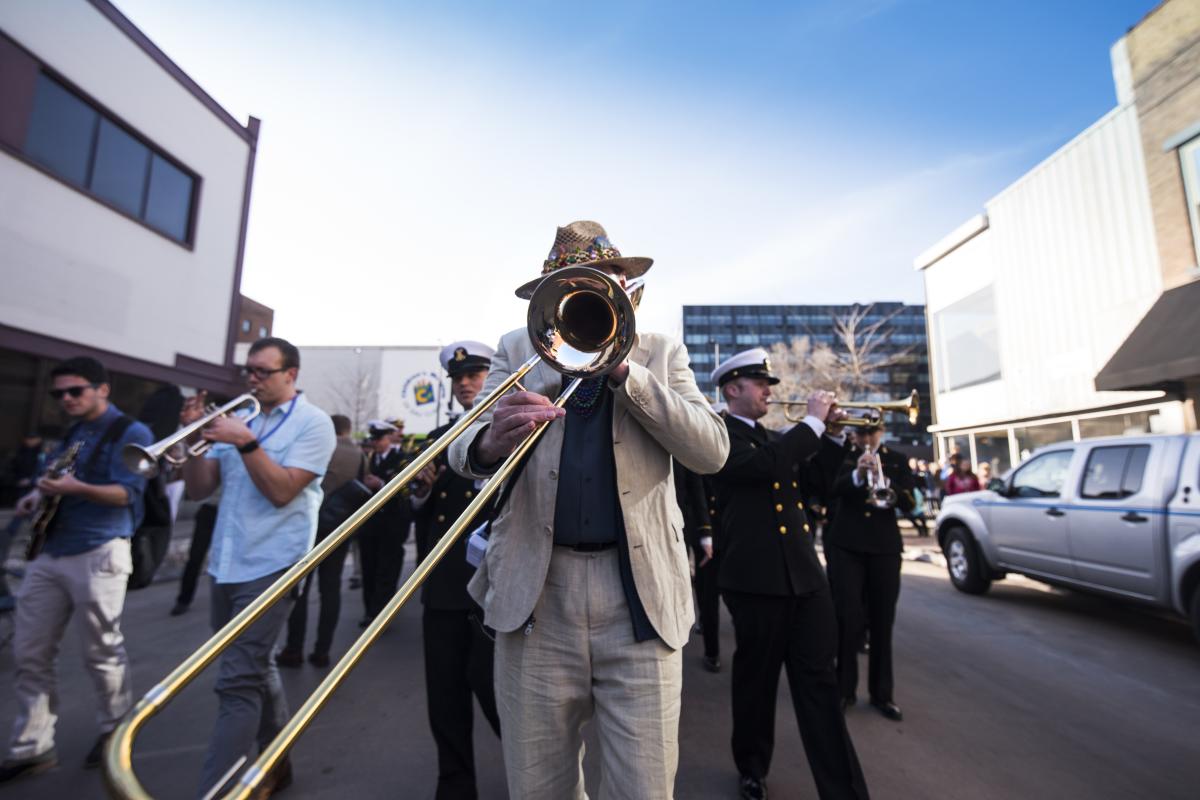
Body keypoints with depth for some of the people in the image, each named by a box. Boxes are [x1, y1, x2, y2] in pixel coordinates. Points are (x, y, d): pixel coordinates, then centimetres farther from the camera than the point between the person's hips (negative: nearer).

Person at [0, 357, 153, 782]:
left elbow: (128, 494, -16)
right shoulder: (71, 433, 17)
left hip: (98, 554, -8)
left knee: (102, 653, 3)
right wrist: (37, 497, 5)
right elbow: (60, 483, 25)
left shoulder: (131, 432, -8)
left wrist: (75, 488, -29)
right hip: (49, 552, 8)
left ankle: (114, 732, 22)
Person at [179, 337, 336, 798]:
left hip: (270, 565, -7)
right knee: (254, 670, 18)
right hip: (225, 564, 7)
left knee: (238, 682, -8)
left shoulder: (313, 423, -7)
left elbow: (281, 491, -16)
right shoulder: (239, 418, 12)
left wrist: (246, 442, -22)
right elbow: (199, 490, 8)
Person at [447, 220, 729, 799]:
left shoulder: (661, 353, 9)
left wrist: (623, 369, -12)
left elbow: (711, 452, -5)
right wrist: (490, 443, -26)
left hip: (641, 592, 0)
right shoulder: (518, 349, 9)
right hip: (535, 592, 1)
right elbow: (461, 451, -2)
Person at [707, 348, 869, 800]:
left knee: (820, 681, 8)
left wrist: (831, 436, 6)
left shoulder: (776, 438, 18)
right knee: (756, 680, 12)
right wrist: (812, 421, -16)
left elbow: (813, 485, 18)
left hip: (804, 573, 6)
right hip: (756, 577, -6)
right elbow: (764, 465, -26)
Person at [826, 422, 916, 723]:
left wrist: (885, 483, -23)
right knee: (847, 618, -2)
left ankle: (881, 693, 21)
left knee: (882, 621, 8)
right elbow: (828, 489, -11)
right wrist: (857, 475, -27)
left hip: (885, 546, 2)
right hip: (847, 545, -1)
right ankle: (844, 689, 12)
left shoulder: (897, 461, 7)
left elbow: (909, 503, -4)